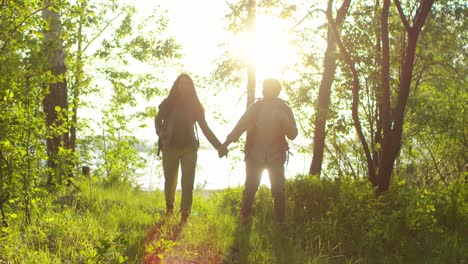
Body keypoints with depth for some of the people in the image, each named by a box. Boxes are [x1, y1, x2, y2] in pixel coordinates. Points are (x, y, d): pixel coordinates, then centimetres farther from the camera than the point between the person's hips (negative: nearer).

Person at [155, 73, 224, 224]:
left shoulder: (195, 105, 6)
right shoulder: (168, 103, 4)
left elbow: (205, 127, 7)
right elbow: (158, 119, 12)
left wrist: (218, 145, -1)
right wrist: (160, 133, -10)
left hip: (189, 148, 0)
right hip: (170, 147, 0)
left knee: (188, 183, -6)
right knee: (170, 181, 6)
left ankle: (184, 217, -4)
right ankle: (169, 209, 30)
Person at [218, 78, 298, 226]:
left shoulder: (284, 109, 2)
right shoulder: (255, 108, 2)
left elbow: (293, 135, -3)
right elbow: (240, 126, -2)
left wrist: (283, 119, -20)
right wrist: (225, 144, -13)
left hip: (276, 156, 0)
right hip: (255, 155, 0)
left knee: (278, 190, -6)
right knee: (250, 188, -3)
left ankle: (281, 223, 1)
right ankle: (244, 220, 8)